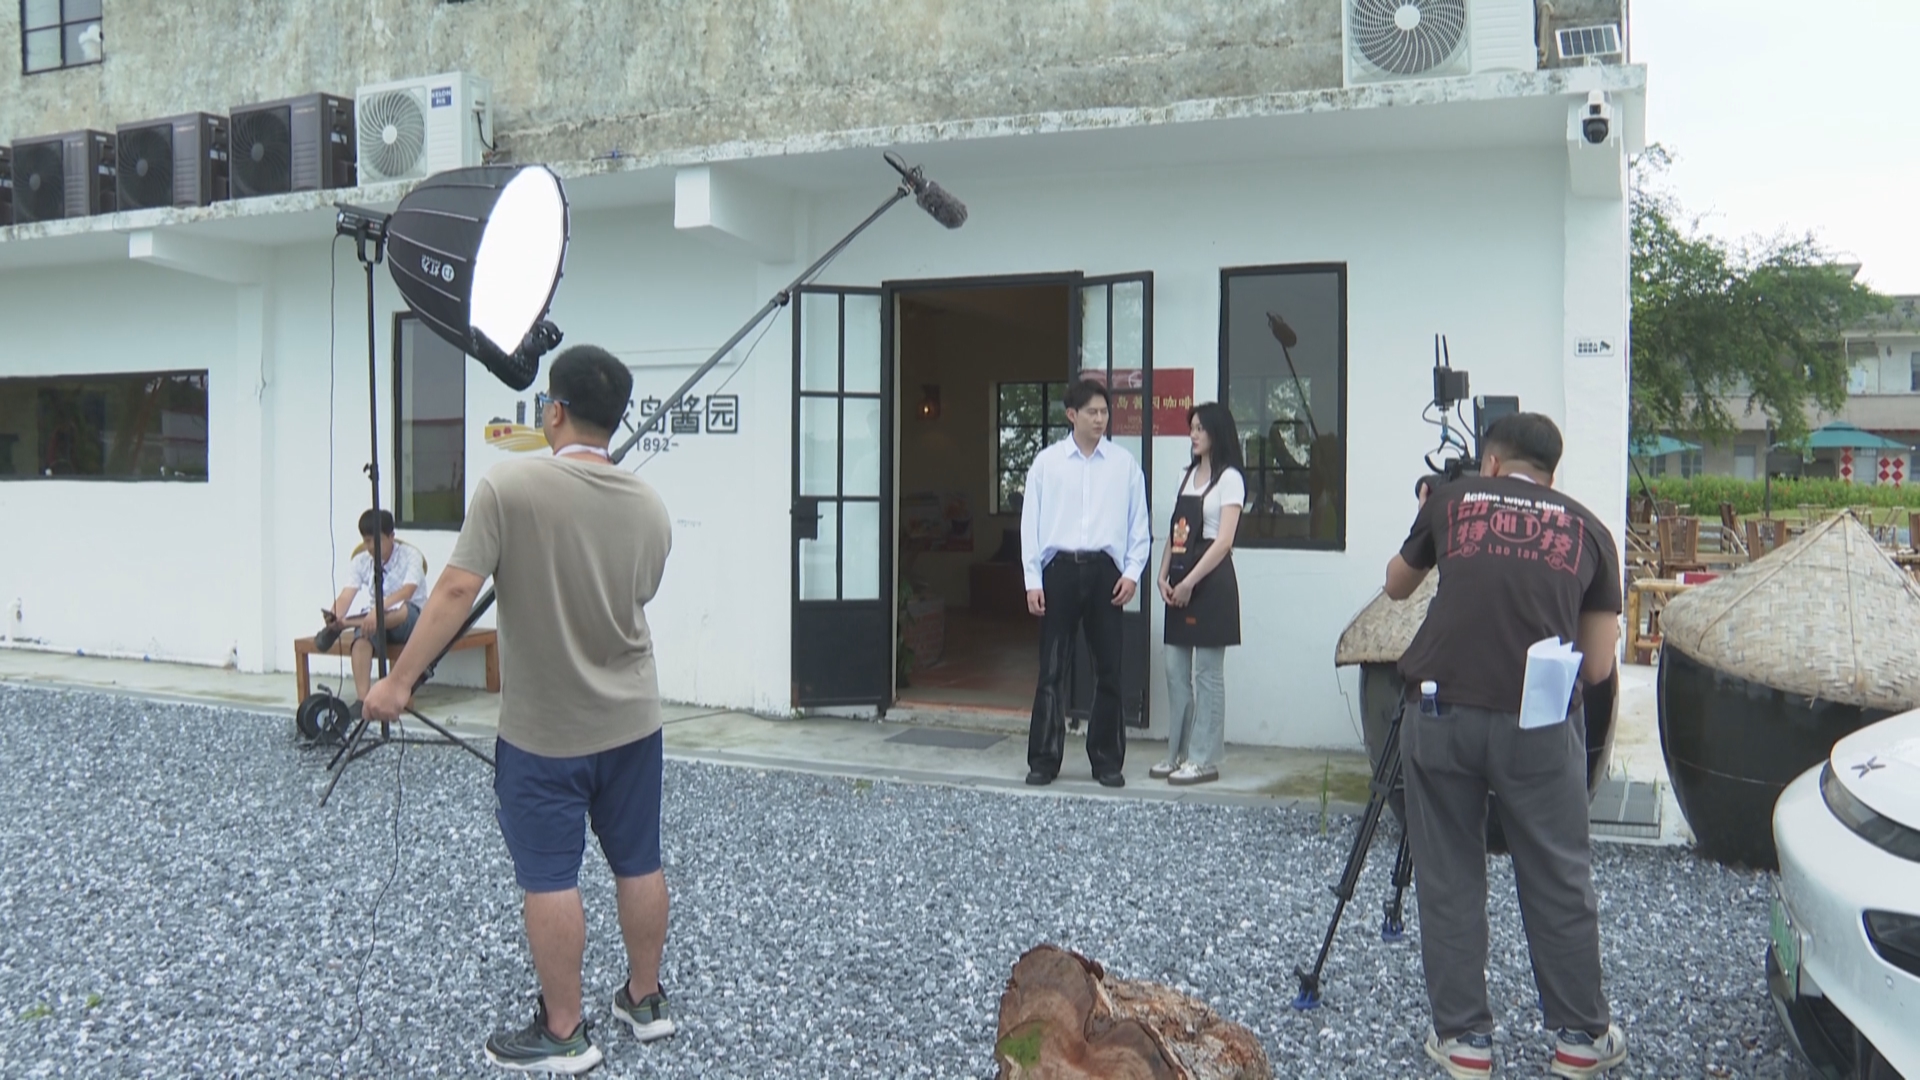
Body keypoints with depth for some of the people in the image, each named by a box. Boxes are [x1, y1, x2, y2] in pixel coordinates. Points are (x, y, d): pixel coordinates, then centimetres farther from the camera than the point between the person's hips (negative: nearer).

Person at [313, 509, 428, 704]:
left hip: (411, 619, -4)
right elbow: (348, 593, -12)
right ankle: (362, 699, -39)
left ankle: (345, 624, -32)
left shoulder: (410, 555, -11)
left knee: (402, 609, -41)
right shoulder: (361, 561, 2)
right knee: (362, 636, -33)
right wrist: (335, 617, -34)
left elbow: (407, 591, -29)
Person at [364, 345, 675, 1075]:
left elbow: (457, 591, -19)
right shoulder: (649, 508, 0)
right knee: (638, 863, 15)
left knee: (549, 879, 4)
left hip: (544, 729, -5)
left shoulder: (510, 487, -15)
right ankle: (646, 1001, 28)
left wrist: (399, 680, -12)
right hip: (631, 721, 5)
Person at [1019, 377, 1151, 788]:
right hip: (1059, 568, -1)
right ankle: (1043, 760, 11)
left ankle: (1108, 761, 18)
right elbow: (1031, 522, 3)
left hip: (1105, 569, 1)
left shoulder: (1124, 464, 6)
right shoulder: (1047, 462, 4)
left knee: (1109, 669, 6)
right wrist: (1032, 581, -3)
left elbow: (1139, 524, 8)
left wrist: (1132, 573, -3)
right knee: (1051, 669, 2)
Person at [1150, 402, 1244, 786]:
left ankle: (1204, 760, 2)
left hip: (1210, 582, -8)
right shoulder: (1188, 475, 17)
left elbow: (1223, 541, -14)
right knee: (1176, 672, 8)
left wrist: (1190, 582, -16)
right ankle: (1178, 754, 15)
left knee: (1207, 674, -3)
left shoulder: (1229, 479, -5)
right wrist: (1164, 575, 3)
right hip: (1180, 583, 8)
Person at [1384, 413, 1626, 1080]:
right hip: (1538, 723, 1)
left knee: (1449, 881, 12)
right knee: (1559, 883, 14)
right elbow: (1597, 667, 13)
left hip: (1441, 712, 0)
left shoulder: (1451, 500, 13)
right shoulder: (1588, 528, 14)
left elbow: (1396, 587, 30)